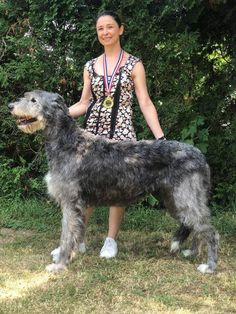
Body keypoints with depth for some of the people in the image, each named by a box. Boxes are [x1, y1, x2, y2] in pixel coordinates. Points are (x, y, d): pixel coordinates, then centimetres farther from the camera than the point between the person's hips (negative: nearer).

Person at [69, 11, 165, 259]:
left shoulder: (134, 64, 2)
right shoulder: (90, 66, 10)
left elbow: (145, 104, -2)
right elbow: (84, 104, 12)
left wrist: (160, 138, -11)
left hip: (121, 131, -2)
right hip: (93, 130, 2)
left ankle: (111, 239, 15)